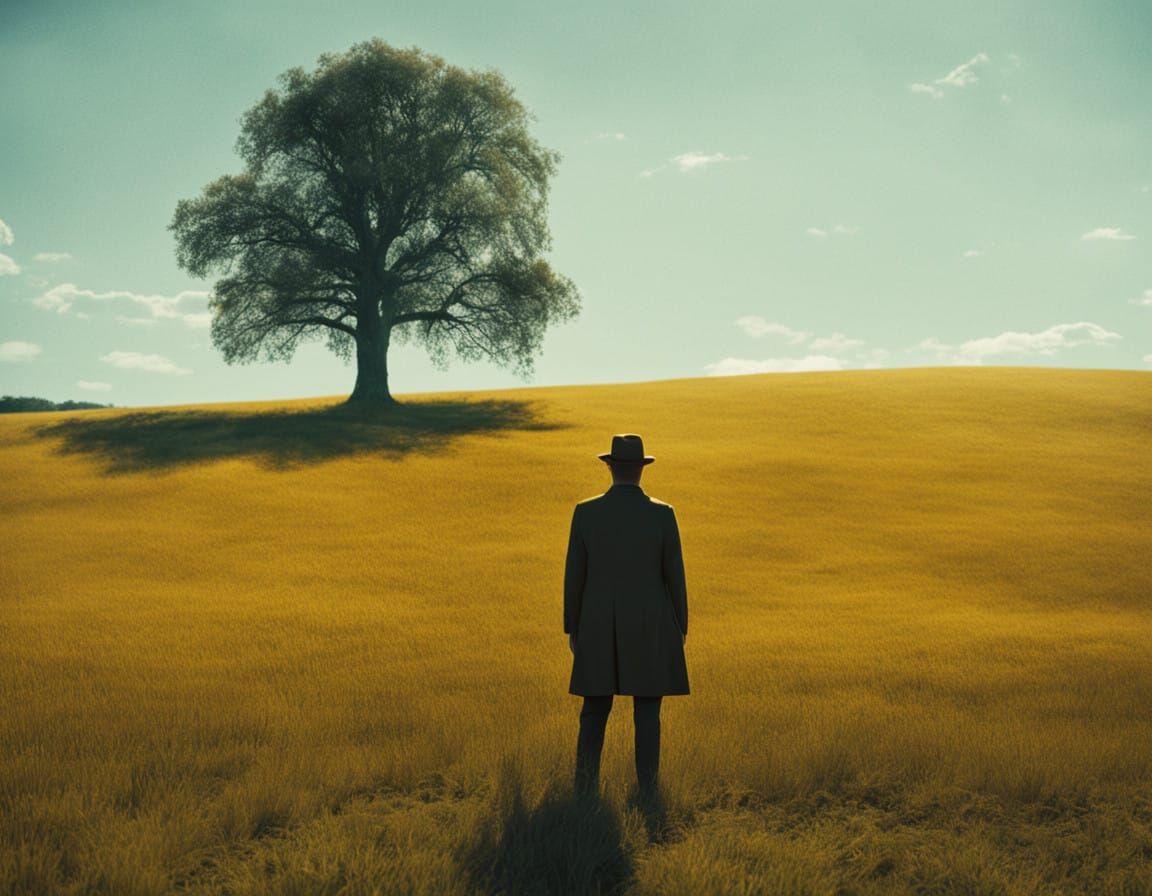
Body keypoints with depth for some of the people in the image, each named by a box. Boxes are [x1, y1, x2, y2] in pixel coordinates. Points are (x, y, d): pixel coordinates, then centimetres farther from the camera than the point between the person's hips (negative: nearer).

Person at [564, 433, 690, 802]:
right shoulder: (663, 514, -8)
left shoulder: (586, 512, -5)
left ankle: (587, 785, 5)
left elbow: (574, 575, -2)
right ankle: (647, 788, 8)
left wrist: (572, 628, 8)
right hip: (651, 626, -1)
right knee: (647, 709, 8)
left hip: (600, 626, 1)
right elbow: (674, 575, -5)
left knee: (595, 707, 12)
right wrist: (680, 627, 7)